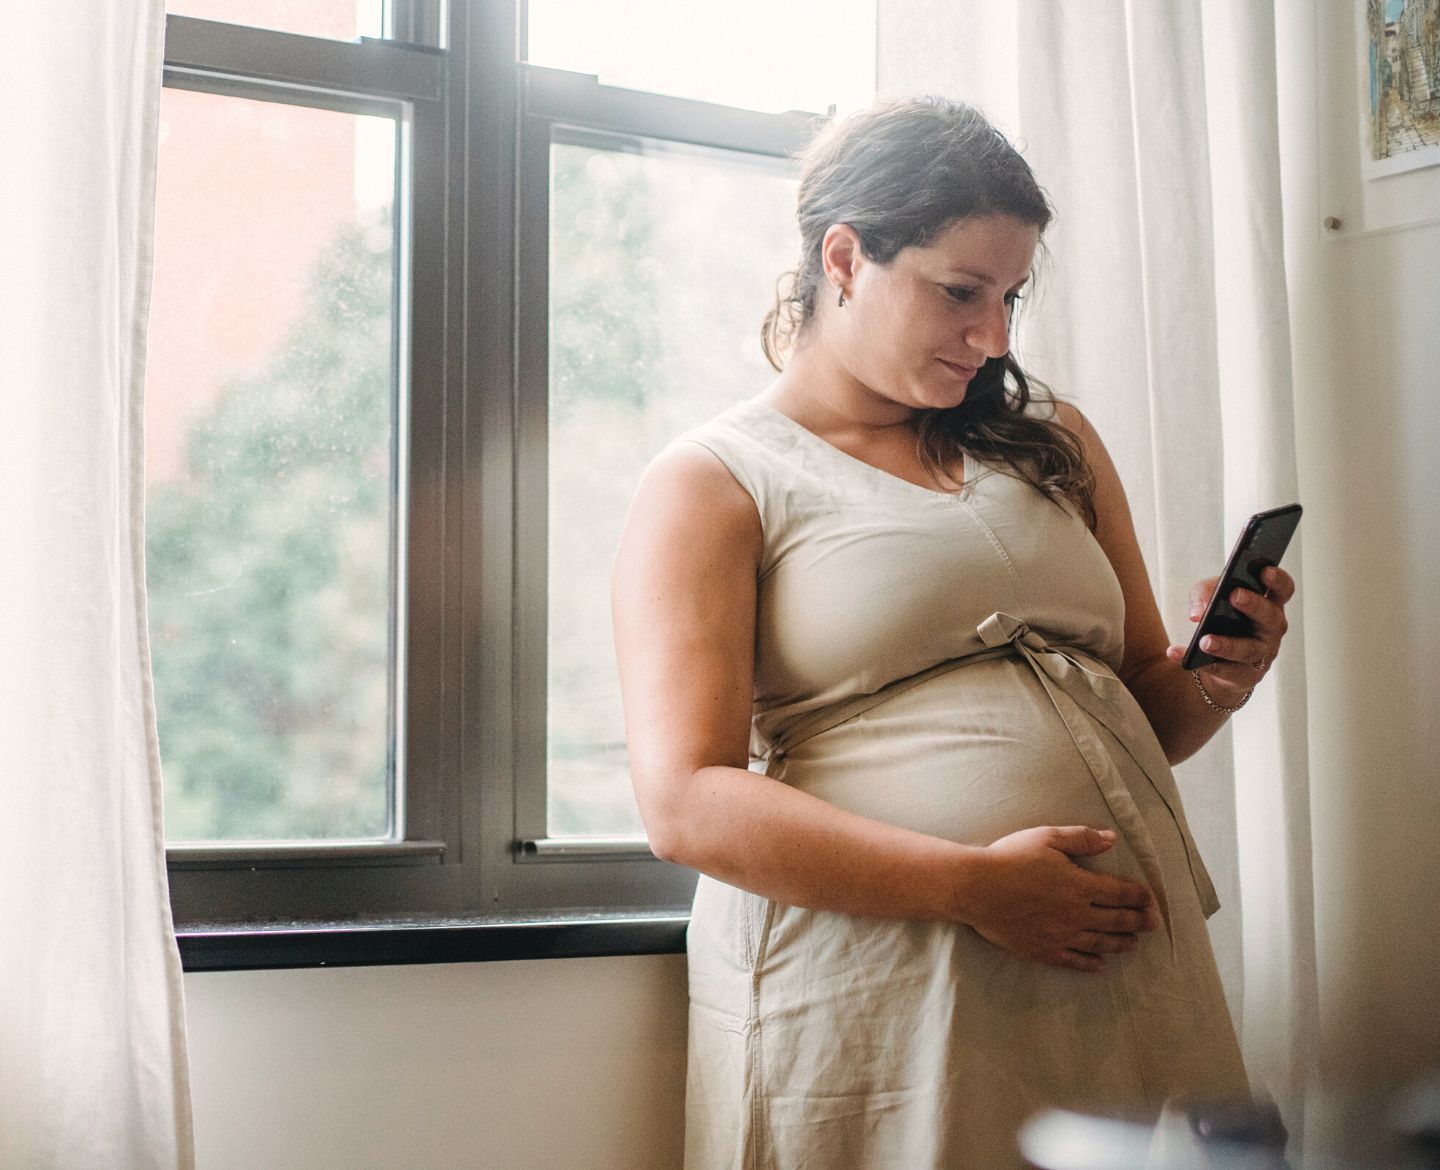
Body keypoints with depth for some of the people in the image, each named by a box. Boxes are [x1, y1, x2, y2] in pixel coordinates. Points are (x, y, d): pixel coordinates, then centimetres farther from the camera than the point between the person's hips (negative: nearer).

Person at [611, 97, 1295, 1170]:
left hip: (1124, 972, 5)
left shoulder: (1053, 443, 15)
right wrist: (971, 885, -20)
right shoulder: (711, 485, -2)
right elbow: (686, 801, -13)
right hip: (865, 991, -5)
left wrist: (1213, 680, -2)